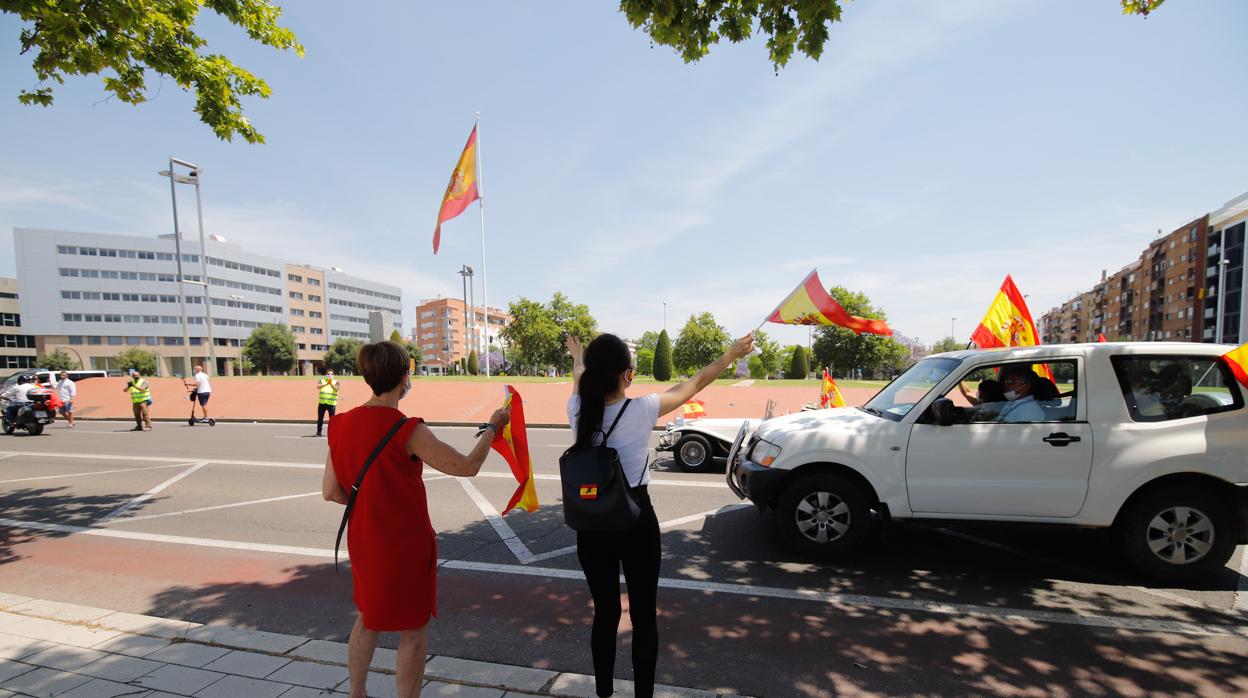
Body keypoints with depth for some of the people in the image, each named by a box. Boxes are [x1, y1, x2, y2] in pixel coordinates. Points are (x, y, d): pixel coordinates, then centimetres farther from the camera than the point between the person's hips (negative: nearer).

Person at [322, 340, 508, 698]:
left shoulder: (341, 425, -5)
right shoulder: (407, 431, -24)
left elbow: (331, 492, 1)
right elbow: (468, 466, -19)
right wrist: (492, 426, -5)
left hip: (363, 541, 7)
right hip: (405, 544, -7)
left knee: (368, 616, 29)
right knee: (413, 631, 13)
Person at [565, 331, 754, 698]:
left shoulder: (578, 410, -9)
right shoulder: (641, 410, -19)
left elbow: (581, 383, 16)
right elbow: (692, 385, -5)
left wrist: (578, 358, 39)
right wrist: (732, 353, 11)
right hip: (636, 523, -3)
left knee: (605, 614, 19)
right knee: (644, 616, 14)